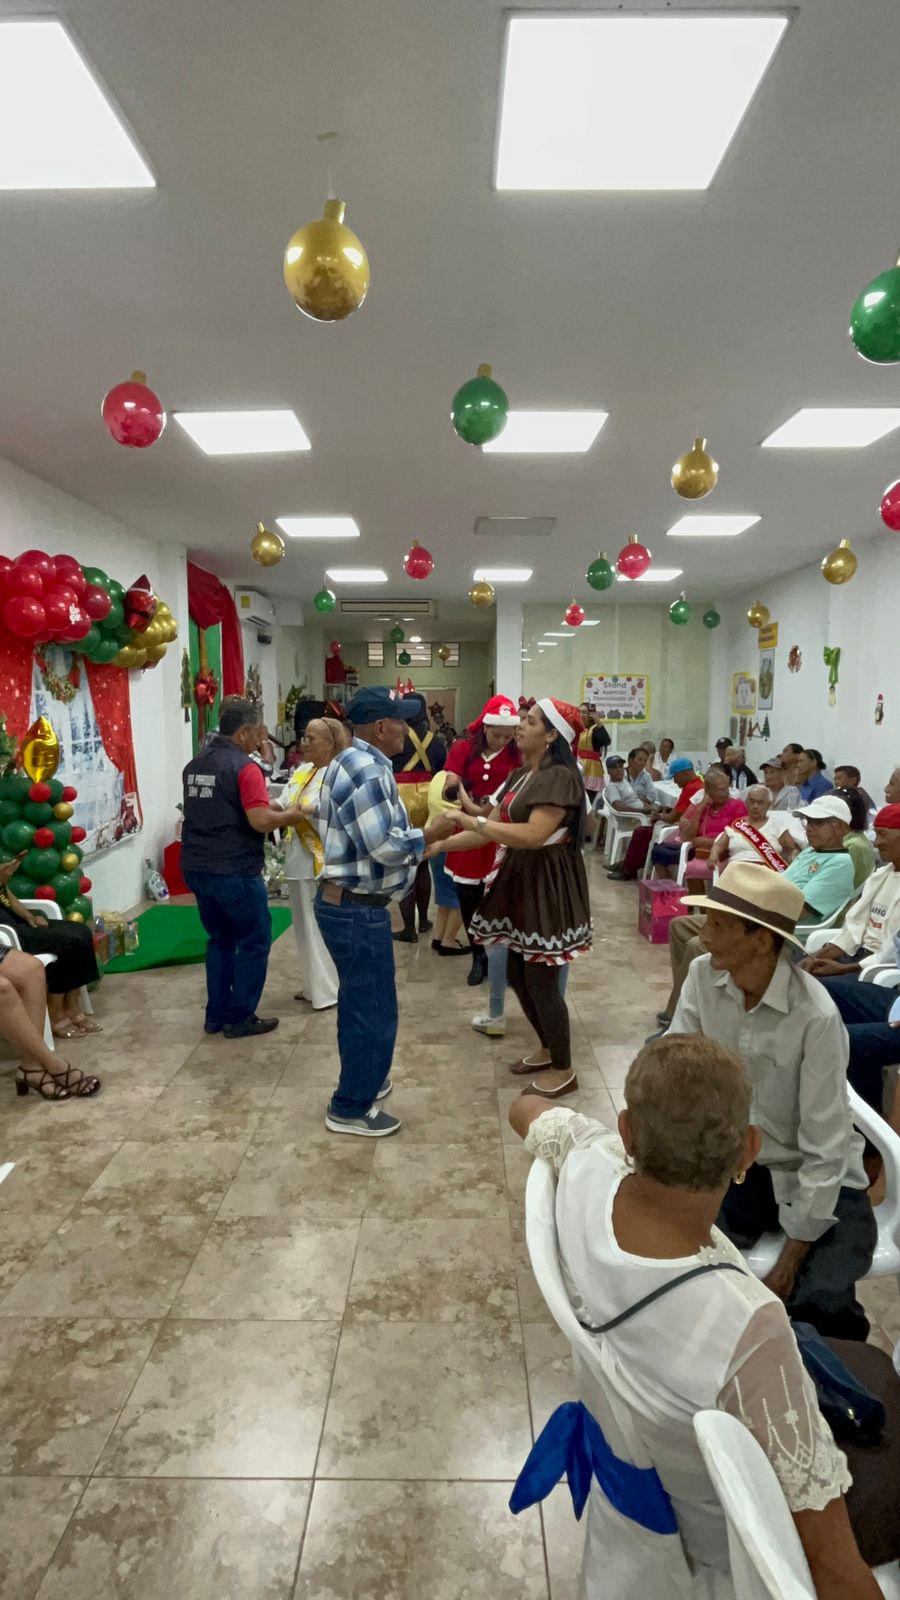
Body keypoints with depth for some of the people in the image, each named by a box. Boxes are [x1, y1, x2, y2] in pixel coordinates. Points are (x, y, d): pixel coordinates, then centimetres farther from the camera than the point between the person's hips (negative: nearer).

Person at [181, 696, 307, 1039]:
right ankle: (239, 1018, 10)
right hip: (233, 870, -8)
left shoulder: (194, 765, 12)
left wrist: (271, 808, 22)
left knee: (220, 939, 19)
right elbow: (260, 821, -23)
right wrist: (293, 815, -5)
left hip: (196, 866, 8)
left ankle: (217, 1014, 23)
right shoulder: (244, 766, -14)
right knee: (254, 941, 6)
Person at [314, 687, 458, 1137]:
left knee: (359, 1002, 23)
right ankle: (351, 1108, 15)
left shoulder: (351, 761, 12)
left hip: (344, 902, 11)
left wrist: (416, 832, 9)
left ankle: (362, 1080, 40)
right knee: (372, 1010, 2)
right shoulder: (367, 770, -22)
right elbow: (384, 847, -26)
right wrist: (433, 832, -12)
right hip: (357, 910, -11)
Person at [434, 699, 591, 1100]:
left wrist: (472, 822, -26)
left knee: (541, 982, -1)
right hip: (520, 879, 10)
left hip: (548, 884, -9)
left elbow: (534, 834, -29)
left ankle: (564, 1071, 18)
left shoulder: (560, 776, -19)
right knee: (517, 976, 17)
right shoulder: (520, 776, 11)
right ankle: (548, 1050, 37)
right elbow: (493, 827, 11)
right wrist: (437, 846, 6)